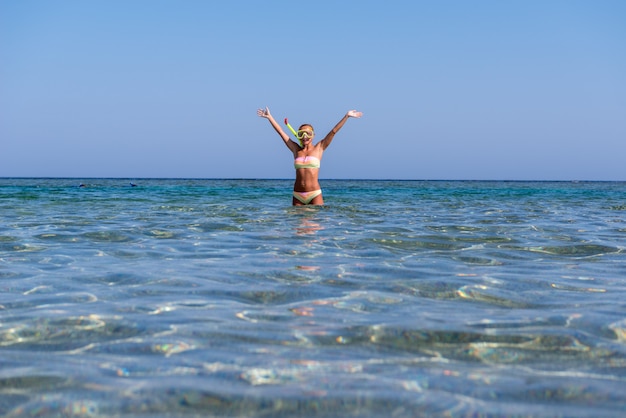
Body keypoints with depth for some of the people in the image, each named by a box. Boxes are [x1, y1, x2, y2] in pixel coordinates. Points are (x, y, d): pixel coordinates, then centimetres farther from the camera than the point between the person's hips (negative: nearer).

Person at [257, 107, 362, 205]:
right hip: (298, 195, 3)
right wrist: (269, 117, 16)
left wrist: (347, 116, -2)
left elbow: (333, 131, 1)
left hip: (315, 194, -2)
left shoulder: (318, 148, 6)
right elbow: (280, 131, 14)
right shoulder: (296, 149, 11)